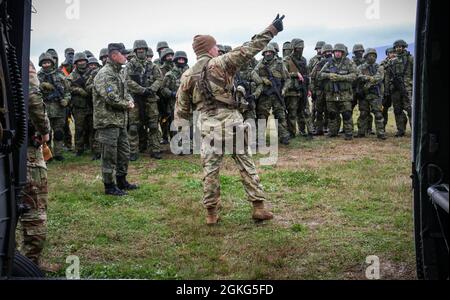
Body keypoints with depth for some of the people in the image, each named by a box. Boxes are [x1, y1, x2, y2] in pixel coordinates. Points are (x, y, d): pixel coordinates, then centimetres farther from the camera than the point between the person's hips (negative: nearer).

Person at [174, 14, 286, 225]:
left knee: (210, 170, 9)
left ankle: (211, 213, 14)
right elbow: (249, 49, -6)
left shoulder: (187, 76, 7)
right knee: (247, 165, 7)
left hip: (208, 127, 2)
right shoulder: (221, 63, -4)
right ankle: (259, 207, 9)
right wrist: (272, 29, 0)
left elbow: (181, 109, 9)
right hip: (232, 122, -2)